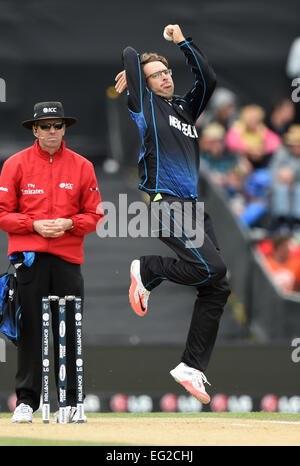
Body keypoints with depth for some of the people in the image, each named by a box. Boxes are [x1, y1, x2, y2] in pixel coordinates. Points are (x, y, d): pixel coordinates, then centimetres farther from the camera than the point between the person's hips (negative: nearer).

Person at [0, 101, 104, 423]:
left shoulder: (81, 166, 8)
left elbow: (94, 215, 9)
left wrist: (68, 224, -9)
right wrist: (34, 225, -12)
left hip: (68, 257, 1)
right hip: (29, 255, -1)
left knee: (69, 329, 0)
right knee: (30, 328, -4)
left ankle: (71, 400, 7)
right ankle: (26, 400, 0)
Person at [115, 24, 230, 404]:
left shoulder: (186, 108, 22)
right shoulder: (145, 105, 4)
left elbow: (207, 79, 21)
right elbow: (130, 55, 3)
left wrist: (183, 43, 20)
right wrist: (128, 83, 22)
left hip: (192, 207, 7)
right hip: (164, 202, -7)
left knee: (217, 288, 0)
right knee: (212, 267, -22)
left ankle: (191, 367, 3)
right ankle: (146, 271, 2)